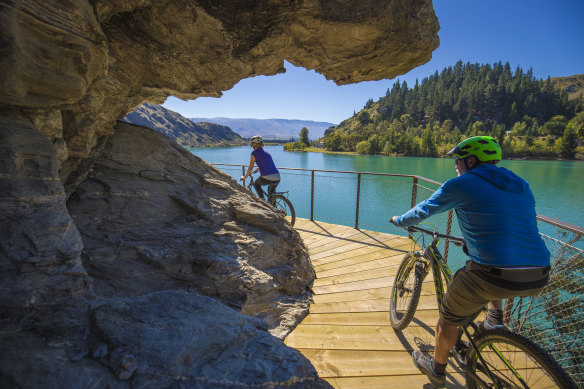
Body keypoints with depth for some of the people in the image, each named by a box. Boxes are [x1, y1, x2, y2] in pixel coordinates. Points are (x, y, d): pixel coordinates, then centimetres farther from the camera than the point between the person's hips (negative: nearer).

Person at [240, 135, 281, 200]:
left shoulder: (254, 153, 1)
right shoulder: (266, 151, 22)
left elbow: (250, 168, 3)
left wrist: (245, 177, 18)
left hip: (267, 178, -6)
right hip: (277, 178, 6)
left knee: (256, 184, 27)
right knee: (271, 193, 33)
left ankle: (262, 200, 14)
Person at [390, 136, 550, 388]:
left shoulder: (461, 184, -3)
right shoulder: (521, 186, 17)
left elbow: (422, 211, 6)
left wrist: (398, 221, 26)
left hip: (492, 276, -6)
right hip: (538, 279, 7)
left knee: (448, 318, 19)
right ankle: (495, 319, 31)